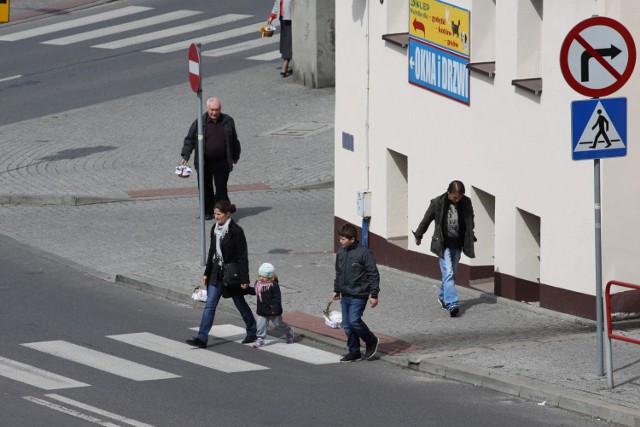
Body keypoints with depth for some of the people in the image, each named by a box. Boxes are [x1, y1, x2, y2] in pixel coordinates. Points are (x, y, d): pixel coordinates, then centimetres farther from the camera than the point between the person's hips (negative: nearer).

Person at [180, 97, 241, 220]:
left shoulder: (228, 122, 4)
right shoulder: (199, 122, -3)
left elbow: (234, 140, 17)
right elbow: (189, 140, 0)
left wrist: (235, 156, 23)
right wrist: (185, 157, -10)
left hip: (222, 162, 0)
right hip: (204, 162, 0)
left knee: (221, 188, -3)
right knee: (205, 188, 5)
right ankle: (208, 212, 16)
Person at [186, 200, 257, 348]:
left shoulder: (236, 231, -17)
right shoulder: (215, 229, 4)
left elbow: (242, 257, -16)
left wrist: (244, 279, -17)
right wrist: (207, 273, 13)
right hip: (217, 273, 6)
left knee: (240, 303, 11)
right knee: (209, 305, -1)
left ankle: (252, 332, 31)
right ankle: (202, 338, -3)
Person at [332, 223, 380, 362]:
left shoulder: (363, 253, -13)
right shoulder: (341, 253, 8)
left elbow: (373, 274, -10)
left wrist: (374, 295, -12)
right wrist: (336, 290, 22)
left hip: (358, 296, -7)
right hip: (345, 295, 7)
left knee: (354, 321, -16)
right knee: (347, 324, 7)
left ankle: (371, 341, 9)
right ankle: (354, 352, 18)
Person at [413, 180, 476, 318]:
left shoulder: (466, 203, -2)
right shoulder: (438, 203, -12)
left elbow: (470, 221, 15)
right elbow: (426, 219, 2)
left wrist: (470, 239, 21)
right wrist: (418, 236, 13)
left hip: (457, 245, 4)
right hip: (443, 244, -4)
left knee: (450, 274, 12)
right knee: (448, 273, -14)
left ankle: (443, 297, 34)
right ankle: (452, 304, -22)